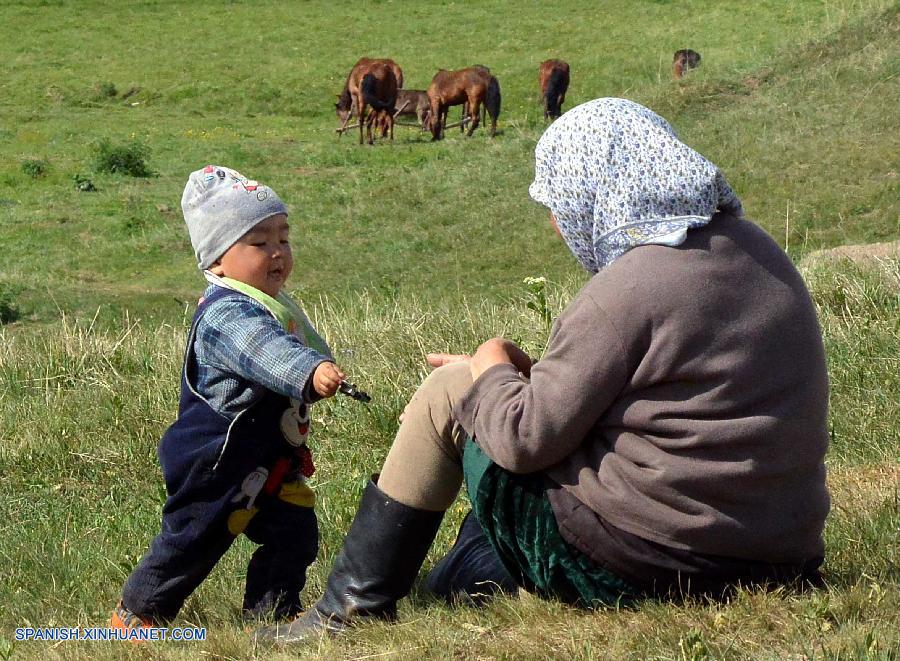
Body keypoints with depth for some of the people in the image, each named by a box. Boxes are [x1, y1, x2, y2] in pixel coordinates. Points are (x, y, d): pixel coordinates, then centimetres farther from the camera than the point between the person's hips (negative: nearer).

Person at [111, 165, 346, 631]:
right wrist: (310, 371, -59)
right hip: (218, 459, -9)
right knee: (195, 539, 3)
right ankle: (138, 612, 22)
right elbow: (264, 349, -45)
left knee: (294, 533, 5)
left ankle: (271, 611, 20)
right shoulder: (226, 313, -25)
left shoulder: (278, 306, 9)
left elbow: (308, 347, 30)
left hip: (271, 459, 9)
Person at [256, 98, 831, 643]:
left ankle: (353, 607, 13)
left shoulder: (630, 288, -19)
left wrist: (492, 372, 4)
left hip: (644, 563, -9)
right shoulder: (753, 249, 8)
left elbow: (525, 439, -16)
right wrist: (532, 375, 14)